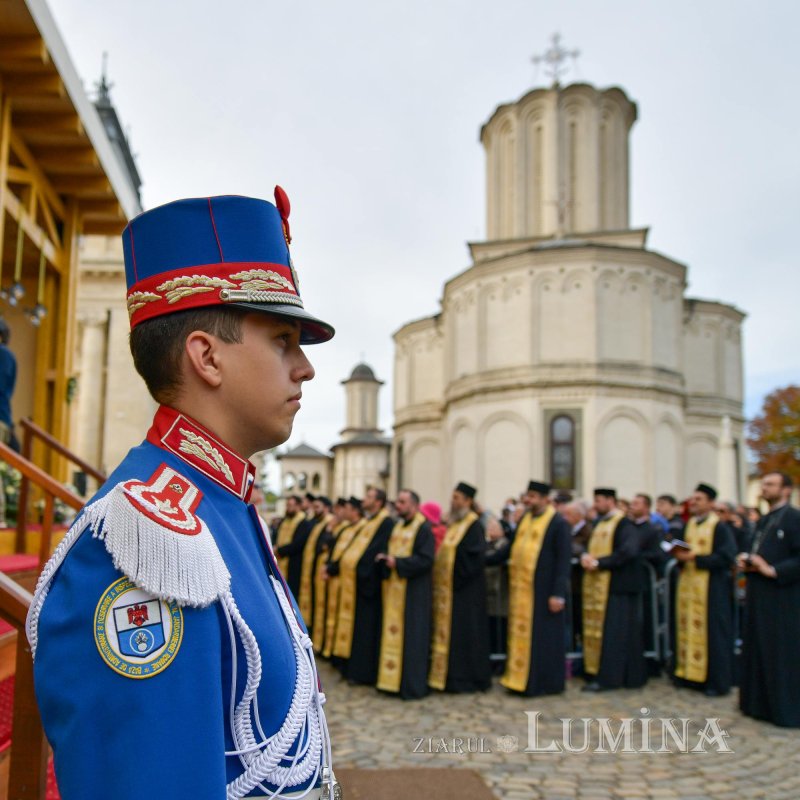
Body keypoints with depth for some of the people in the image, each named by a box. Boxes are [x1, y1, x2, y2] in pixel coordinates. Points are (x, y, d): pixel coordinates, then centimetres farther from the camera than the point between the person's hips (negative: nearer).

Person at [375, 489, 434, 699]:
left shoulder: (423, 528, -11)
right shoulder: (397, 526, 15)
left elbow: (426, 560, -20)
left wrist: (398, 563, -21)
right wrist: (385, 558, 2)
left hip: (413, 592, -8)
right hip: (394, 589, 8)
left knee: (411, 637, -4)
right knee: (393, 634, 10)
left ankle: (412, 685, 4)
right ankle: (393, 679, 18)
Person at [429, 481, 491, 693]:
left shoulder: (474, 525, -12)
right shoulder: (454, 524, 14)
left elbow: (475, 556, -20)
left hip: (465, 589, -9)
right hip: (448, 587, 9)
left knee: (464, 633, -3)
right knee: (448, 631, 12)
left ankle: (466, 678, 6)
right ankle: (448, 675, 20)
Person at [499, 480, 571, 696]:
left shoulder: (559, 523, -10)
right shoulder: (525, 520, 12)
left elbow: (563, 561, -13)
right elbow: (513, 547, 18)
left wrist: (558, 593, -17)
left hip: (543, 589, -7)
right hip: (522, 588, 7)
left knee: (543, 637, 2)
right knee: (522, 634, 11)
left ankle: (546, 683, 13)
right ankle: (522, 678, 21)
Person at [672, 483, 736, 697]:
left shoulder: (719, 527, -9)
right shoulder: (688, 525, 13)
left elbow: (726, 557, -17)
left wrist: (695, 557, -20)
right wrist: (679, 554, -3)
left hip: (711, 588, -7)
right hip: (688, 585, 7)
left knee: (711, 633, -1)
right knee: (688, 629, 8)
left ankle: (716, 681, 8)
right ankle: (689, 674, 17)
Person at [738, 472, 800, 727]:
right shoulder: (763, 522, 16)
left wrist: (773, 571, -21)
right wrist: (747, 561, 4)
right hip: (758, 597, 8)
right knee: (758, 652, 12)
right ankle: (759, 702, 23)